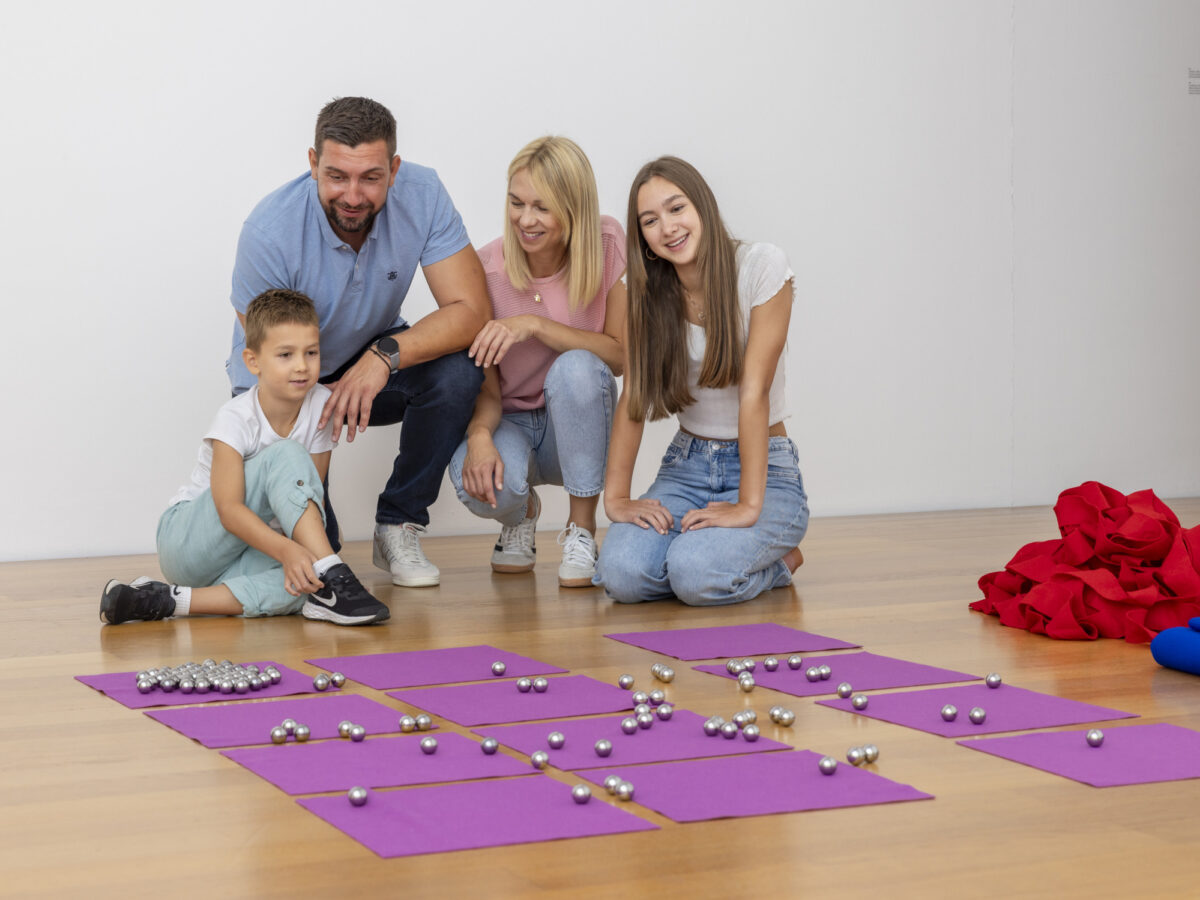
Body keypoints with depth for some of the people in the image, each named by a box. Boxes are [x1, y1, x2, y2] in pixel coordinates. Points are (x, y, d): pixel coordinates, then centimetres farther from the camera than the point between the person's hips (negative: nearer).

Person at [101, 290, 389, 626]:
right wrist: (285, 549, -43)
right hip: (185, 540, -5)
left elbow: (309, 493, -7)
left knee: (298, 584, -33)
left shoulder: (321, 406, -6)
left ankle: (168, 600, -28)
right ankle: (332, 578, -35)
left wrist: (297, 556, -24)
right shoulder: (235, 419, -19)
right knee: (284, 456, -27)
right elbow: (229, 508, -28)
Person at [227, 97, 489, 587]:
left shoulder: (421, 195, -23)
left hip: (373, 364, 3)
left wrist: (385, 355, -44)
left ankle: (399, 528, -9)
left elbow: (471, 309, -26)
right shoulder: (270, 232, -30)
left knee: (456, 368, -29)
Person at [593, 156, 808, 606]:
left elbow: (754, 389, -18)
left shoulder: (761, 266, -13)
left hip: (764, 469, -4)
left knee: (697, 574, -30)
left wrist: (749, 505, -22)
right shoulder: (650, 293, 2)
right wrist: (616, 496, -15)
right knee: (622, 573, -23)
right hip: (686, 466, 4)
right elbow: (633, 397, -4)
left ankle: (775, 560, 3)